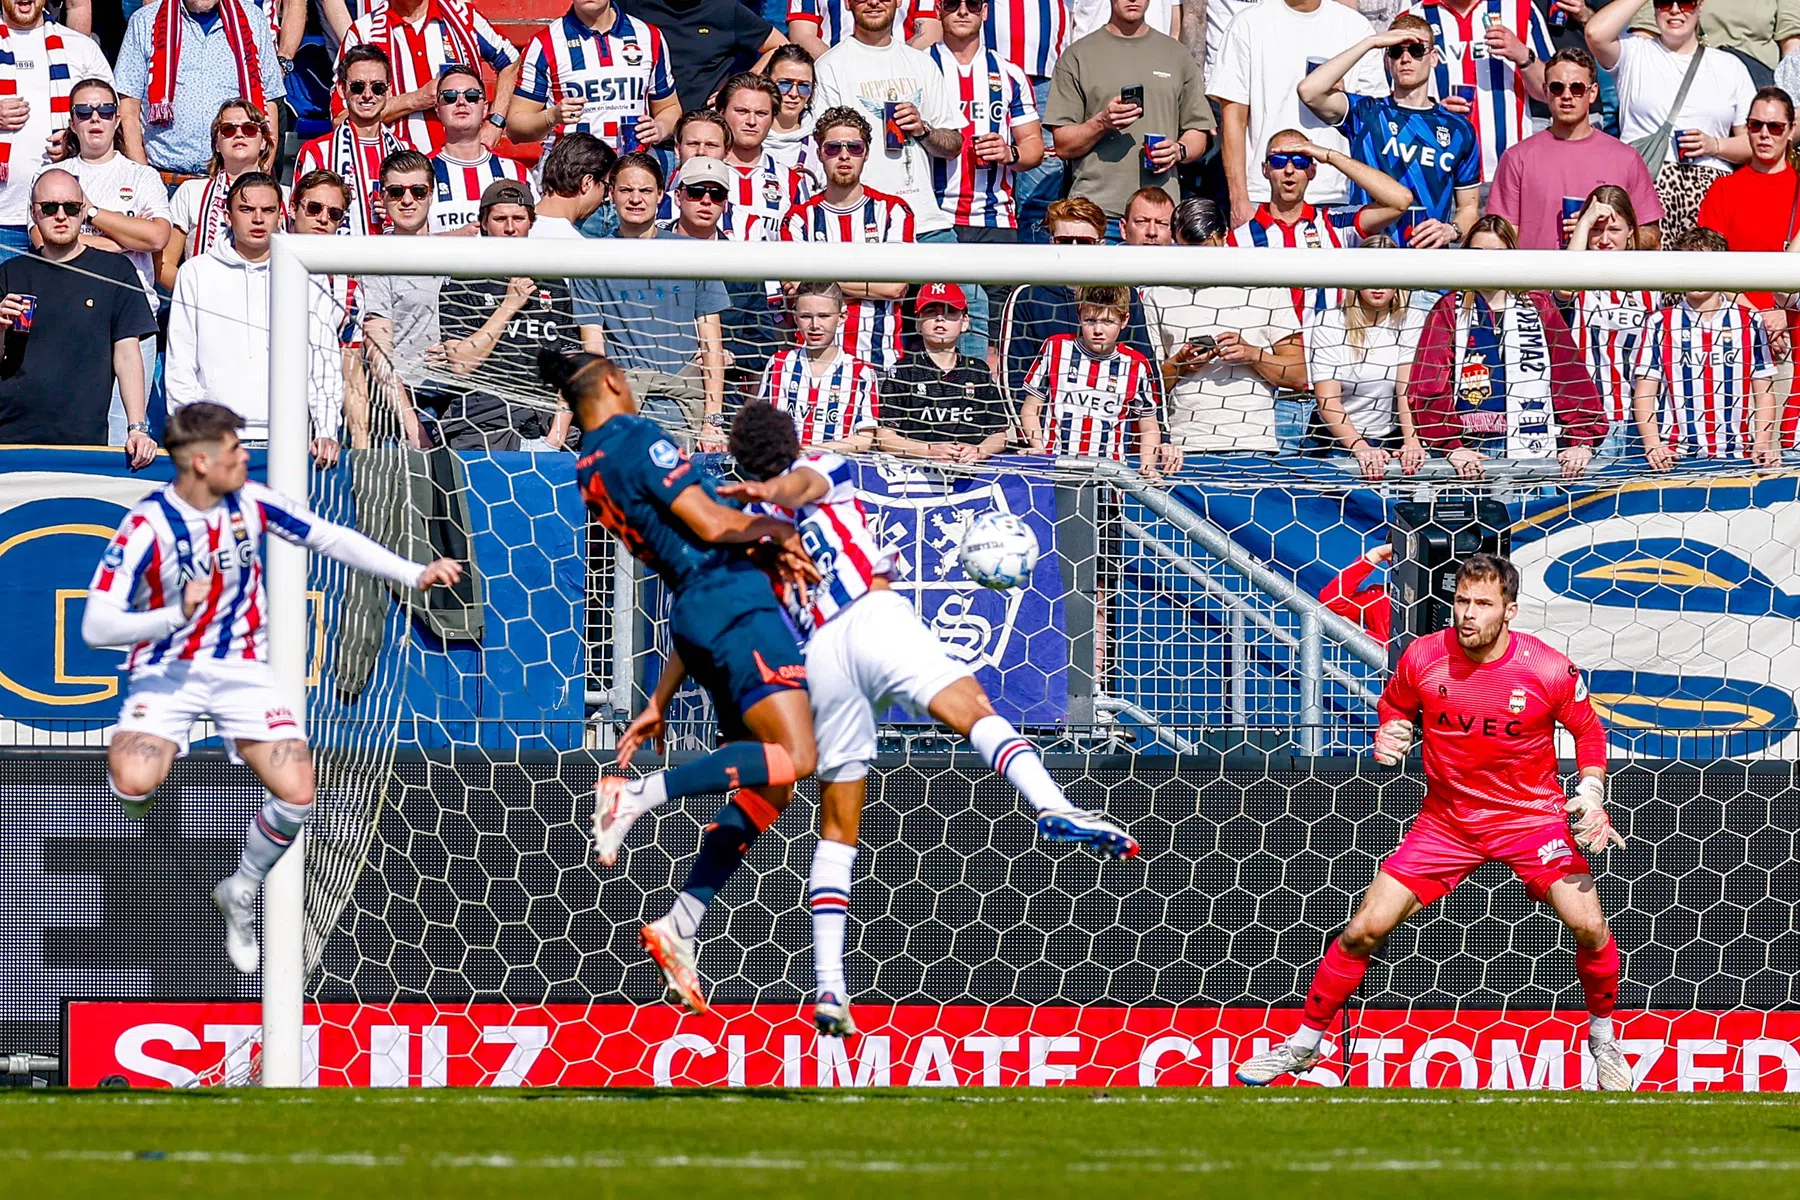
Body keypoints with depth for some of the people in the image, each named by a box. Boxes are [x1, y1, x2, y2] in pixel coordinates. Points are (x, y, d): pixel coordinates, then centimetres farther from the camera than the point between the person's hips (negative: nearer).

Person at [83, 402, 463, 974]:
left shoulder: (250, 503, -5)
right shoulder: (146, 527, -18)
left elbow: (330, 539, 6)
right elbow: (96, 627, -20)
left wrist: (414, 574, 0)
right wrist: (177, 614, -35)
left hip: (242, 668, 4)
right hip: (168, 670, -4)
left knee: (297, 795, -12)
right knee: (133, 782, -32)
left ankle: (241, 892, 16)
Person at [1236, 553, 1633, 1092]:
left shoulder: (1550, 670, -15)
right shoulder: (1423, 658, -10)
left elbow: (1588, 731, 2)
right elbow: (1394, 705, 11)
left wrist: (1589, 795, -11)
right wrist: (1390, 736, -10)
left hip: (1532, 815, -2)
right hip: (1447, 819, 2)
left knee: (1589, 926, -19)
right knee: (1366, 927, -6)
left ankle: (1602, 1034, 10)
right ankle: (1304, 1042, 13)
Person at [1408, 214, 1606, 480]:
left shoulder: (1540, 307, 17)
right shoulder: (1448, 311, 12)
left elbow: (1571, 377, 10)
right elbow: (1429, 386, 2)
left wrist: (1582, 440, -4)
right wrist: (1451, 447, -12)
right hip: (1471, 457, -1)